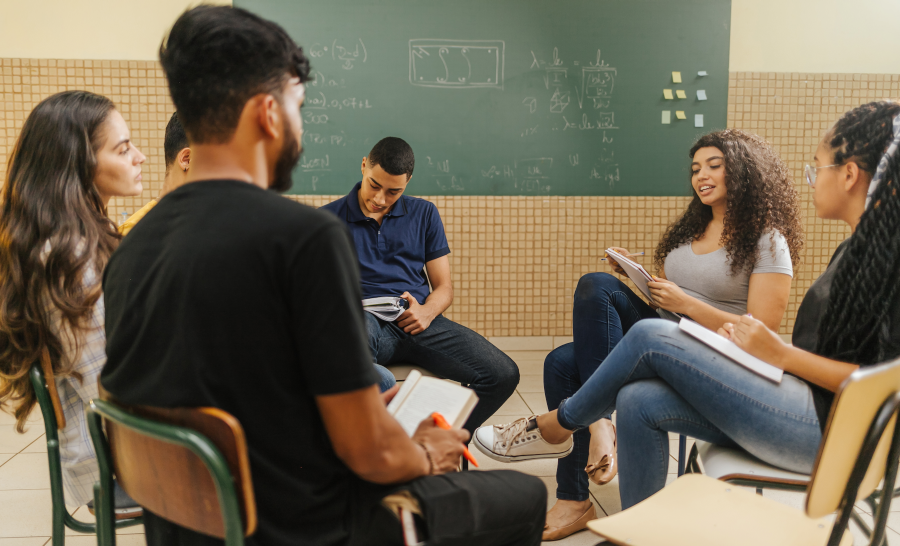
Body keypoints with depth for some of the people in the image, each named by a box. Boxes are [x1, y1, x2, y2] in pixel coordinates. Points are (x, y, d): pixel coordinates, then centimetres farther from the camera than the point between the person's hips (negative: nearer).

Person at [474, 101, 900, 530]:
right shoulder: (854, 249, 17)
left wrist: (783, 354, -15)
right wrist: (753, 342, 5)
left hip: (831, 426, -9)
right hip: (803, 407, 9)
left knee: (652, 337, -15)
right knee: (639, 402, -9)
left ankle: (555, 426, 7)